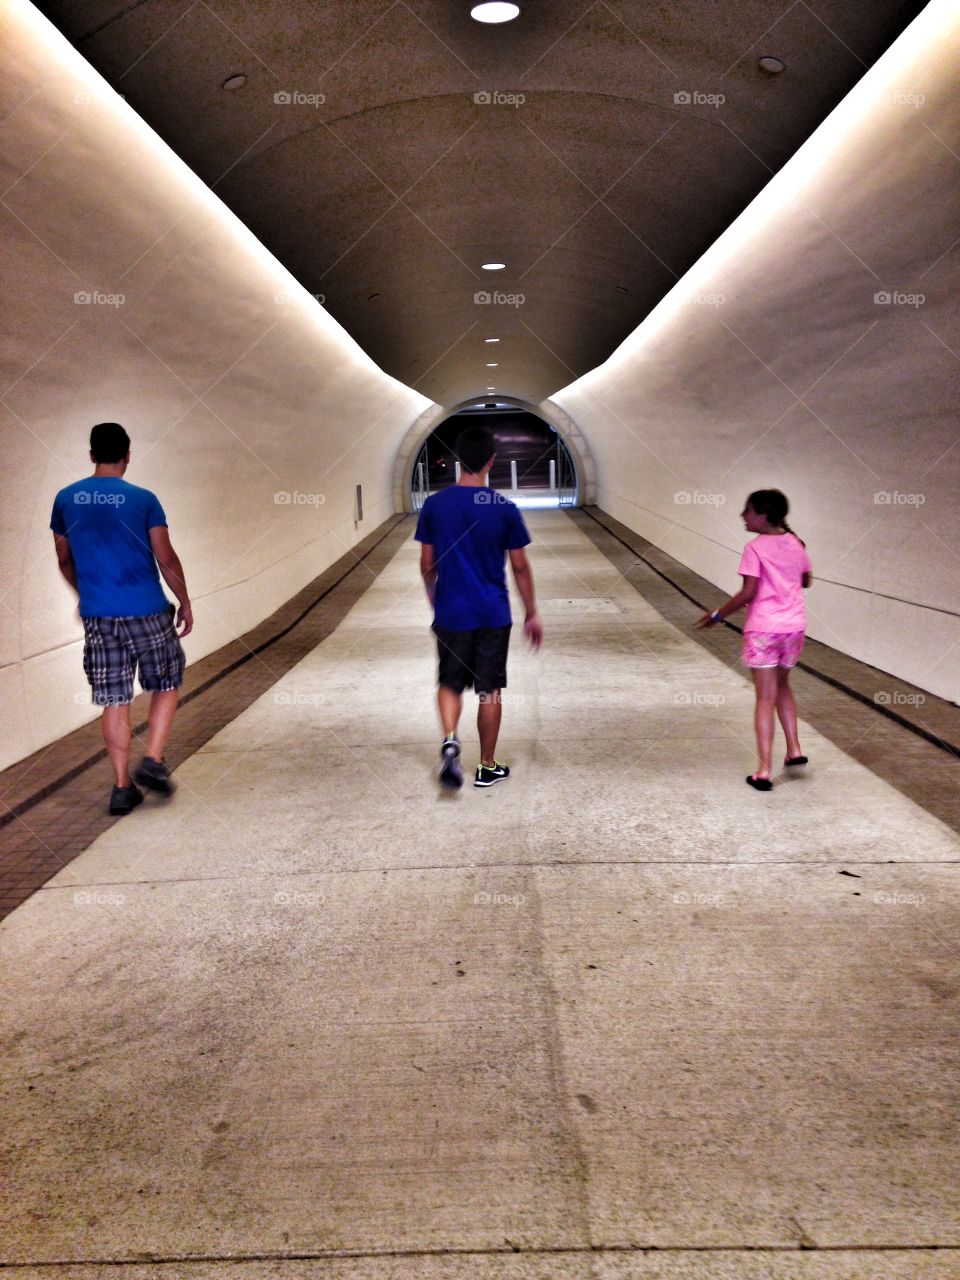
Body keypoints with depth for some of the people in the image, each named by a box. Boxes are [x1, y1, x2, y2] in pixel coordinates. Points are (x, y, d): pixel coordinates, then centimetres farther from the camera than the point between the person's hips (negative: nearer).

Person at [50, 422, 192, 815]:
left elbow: (65, 562, 14)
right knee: (166, 685, 17)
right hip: (147, 612, -3)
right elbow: (167, 559, -6)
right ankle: (153, 761, 6)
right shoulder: (143, 499, -7)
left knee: (114, 700, 8)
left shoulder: (65, 499, 5)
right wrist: (185, 603, 6)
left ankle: (122, 787, 10)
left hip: (97, 616, 3)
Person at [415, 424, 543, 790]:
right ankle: (487, 767, 18)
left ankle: (449, 740, -10)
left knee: (450, 683, 16)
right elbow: (520, 567, -3)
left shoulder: (434, 505, -4)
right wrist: (532, 614, 8)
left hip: (450, 613, 1)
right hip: (493, 614, -1)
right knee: (490, 690, 9)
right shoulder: (505, 509, -8)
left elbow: (427, 564, 3)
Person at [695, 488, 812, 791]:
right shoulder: (796, 544, 6)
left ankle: (763, 771, 0)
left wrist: (717, 615, -7)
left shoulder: (755, 548, -13)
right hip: (794, 626, 6)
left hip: (763, 629, -5)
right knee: (782, 686, 26)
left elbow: (748, 593, -16)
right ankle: (794, 750, 26)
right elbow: (806, 580, 18)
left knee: (765, 699, -1)